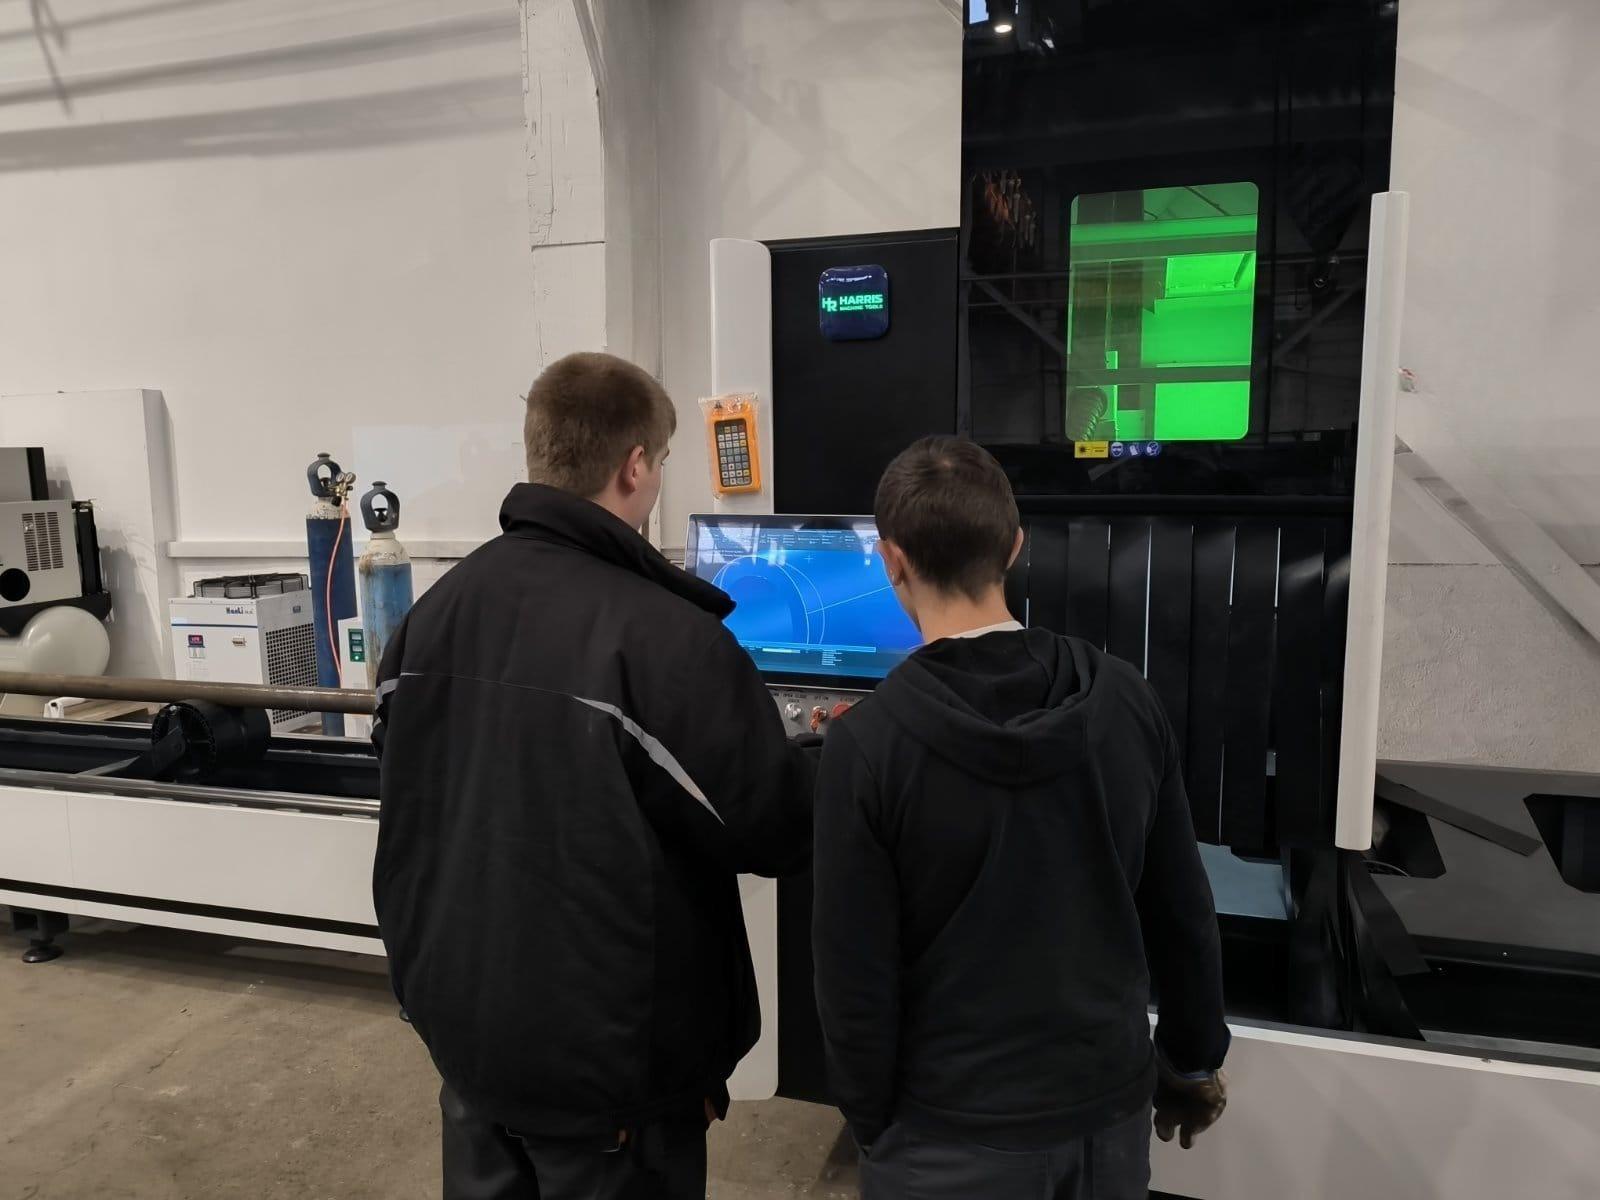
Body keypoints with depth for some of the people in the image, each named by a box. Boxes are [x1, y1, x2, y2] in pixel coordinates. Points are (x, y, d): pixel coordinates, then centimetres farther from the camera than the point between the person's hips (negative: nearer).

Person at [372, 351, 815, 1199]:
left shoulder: (437, 607, -4)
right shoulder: (667, 637, -27)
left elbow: (408, 784, 9)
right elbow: (772, 830, -17)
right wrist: (832, 754, 2)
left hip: (462, 1018, 7)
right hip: (609, 1052, -6)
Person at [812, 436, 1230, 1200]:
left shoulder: (868, 743, -21)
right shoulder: (1127, 699, -10)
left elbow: (855, 974, -14)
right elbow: (1184, 913, -1)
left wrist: (871, 1121, 2)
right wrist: (1196, 1058, 13)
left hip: (955, 1131, -3)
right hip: (1112, 1105, 4)